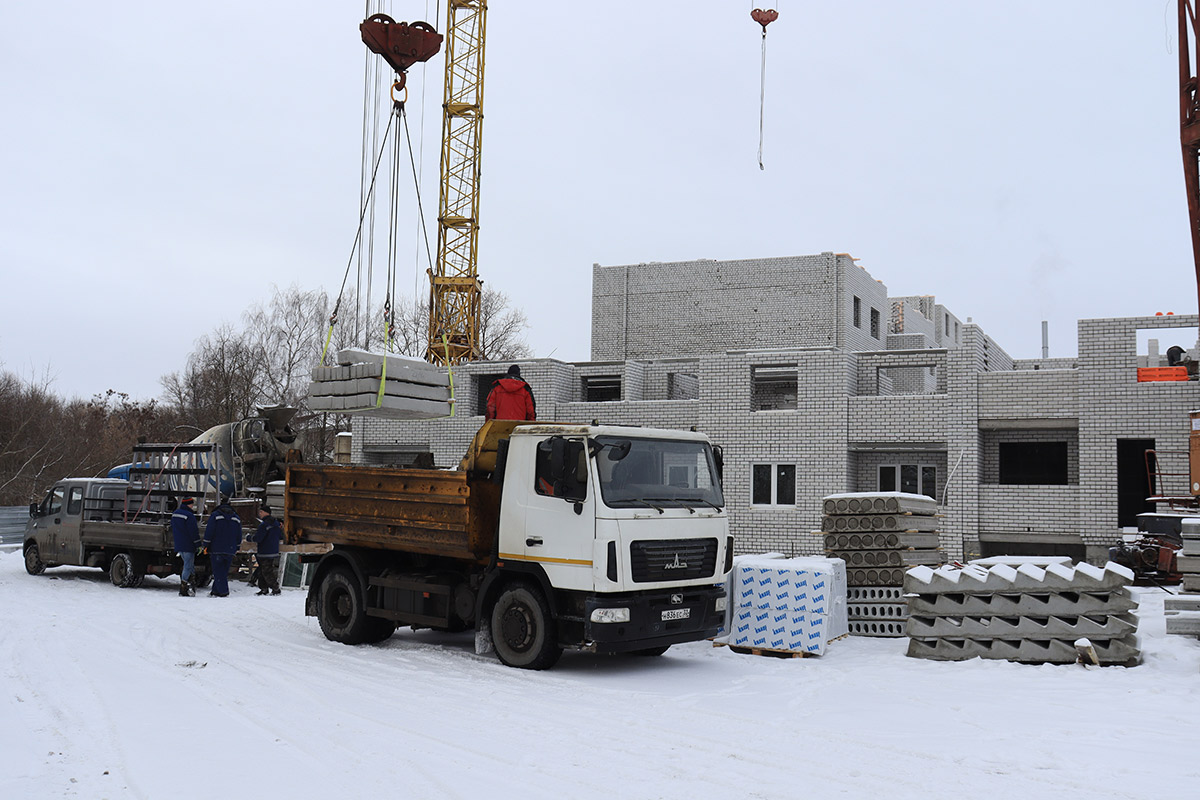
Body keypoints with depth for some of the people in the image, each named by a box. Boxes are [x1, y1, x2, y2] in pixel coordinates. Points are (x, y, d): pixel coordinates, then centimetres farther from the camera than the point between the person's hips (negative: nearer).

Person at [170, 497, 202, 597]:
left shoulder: (175, 514, 13)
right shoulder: (189, 516, -16)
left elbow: (173, 530, 24)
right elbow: (194, 532, -17)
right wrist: (198, 545, -13)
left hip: (179, 546, 9)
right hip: (188, 546, -9)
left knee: (189, 566, 17)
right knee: (188, 566, -4)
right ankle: (184, 590, -6)